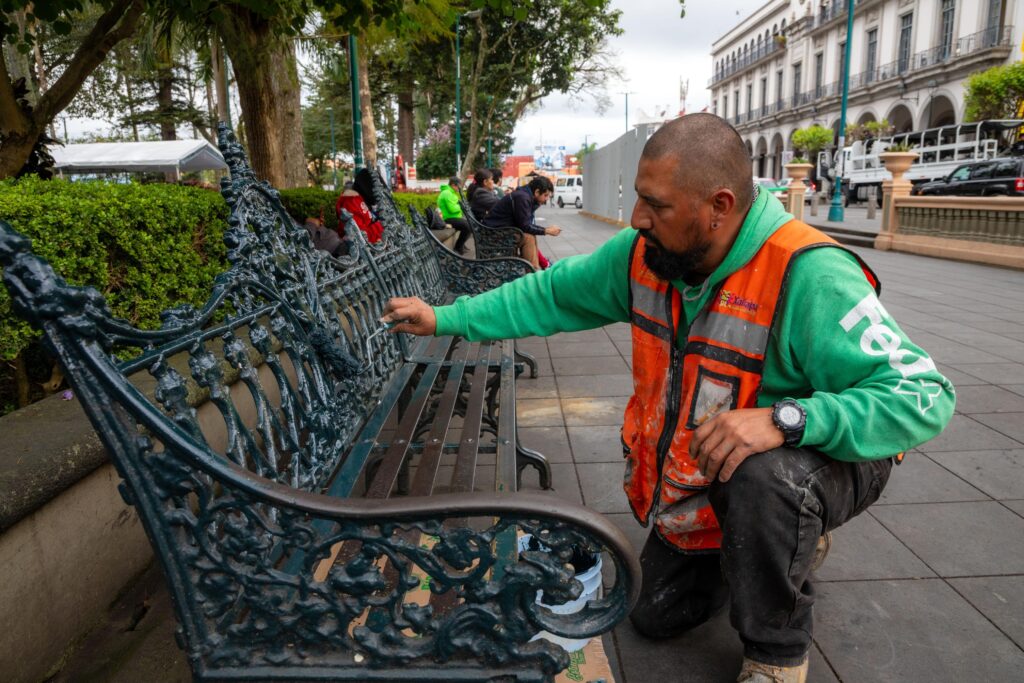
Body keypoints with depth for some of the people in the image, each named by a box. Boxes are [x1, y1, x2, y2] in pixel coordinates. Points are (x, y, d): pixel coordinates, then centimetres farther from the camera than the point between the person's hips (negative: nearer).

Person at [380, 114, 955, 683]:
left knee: (763, 476, -43)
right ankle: (792, 541, 36)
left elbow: (924, 395, -35)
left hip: (815, 458, -6)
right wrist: (445, 319, -4)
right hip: (695, 476, 6)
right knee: (658, 616, 15)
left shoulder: (809, 276, -34)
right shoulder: (645, 254, -14)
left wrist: (784, 419, -50)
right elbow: (554, 293, -3)